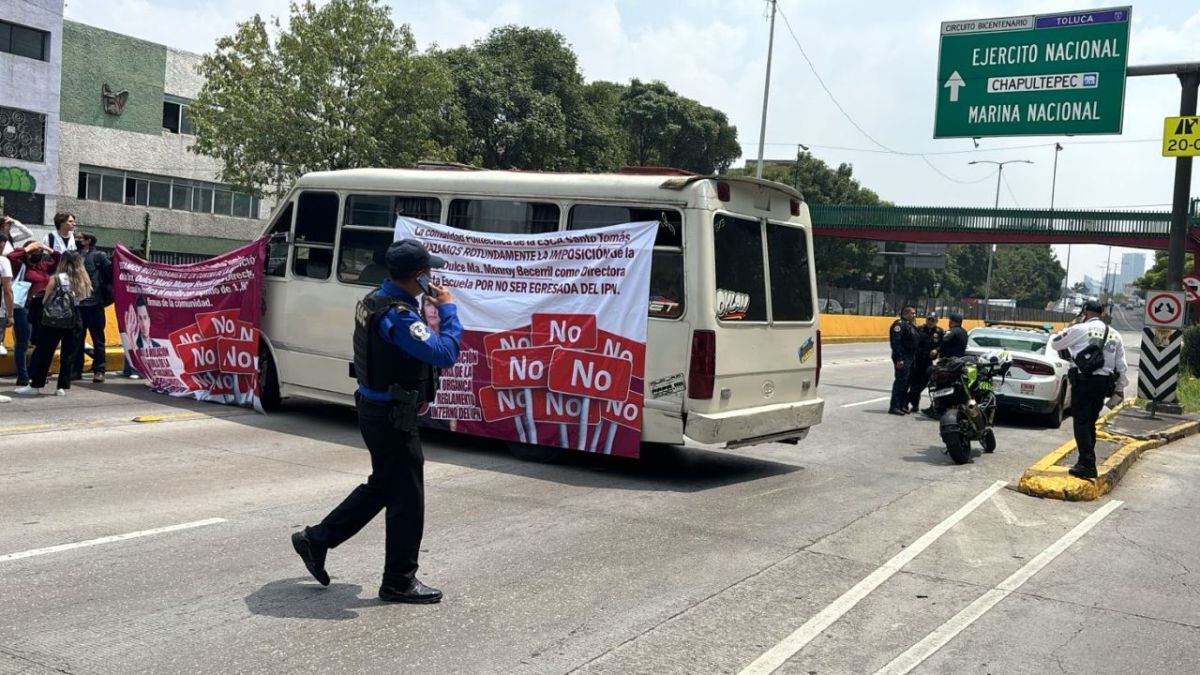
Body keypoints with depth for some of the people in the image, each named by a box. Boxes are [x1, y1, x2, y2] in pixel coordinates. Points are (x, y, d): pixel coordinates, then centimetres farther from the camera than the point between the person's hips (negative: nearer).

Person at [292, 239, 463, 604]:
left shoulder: (373, 301, 7)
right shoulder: (399, 317, -24)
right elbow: (444, 354, -30)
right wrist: (448, 310, -18)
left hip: (374, 408, 10)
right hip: (393, 417, -10)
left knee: (380, 487, 22)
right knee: (406, 498, 3)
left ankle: (315, 540, 28)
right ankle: (400, 582, 14)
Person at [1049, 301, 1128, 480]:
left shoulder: (1079, 329, -6)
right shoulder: (1114, 335, 13)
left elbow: (1055, 344, 4)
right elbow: (1121, 366, 14)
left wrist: (1068, 328, 17)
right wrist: (1120, 389, 20)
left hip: (1084, 381, -6)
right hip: (1104, 382, 6)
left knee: (1081, 423, -4)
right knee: (1090, 423, 16)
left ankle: (1087, 465, -11)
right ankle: (1086, 461, 19)